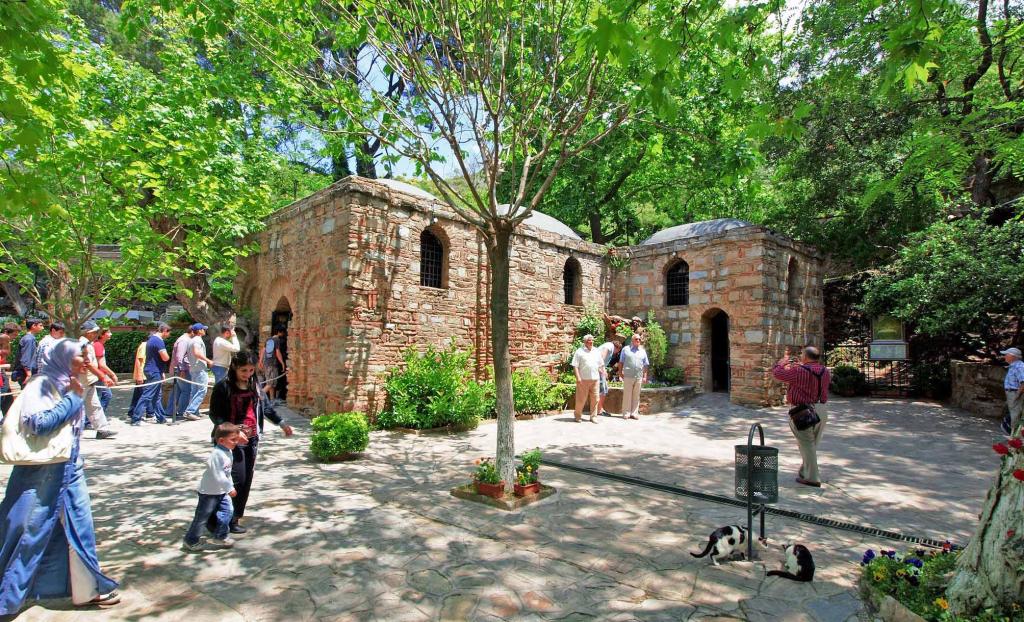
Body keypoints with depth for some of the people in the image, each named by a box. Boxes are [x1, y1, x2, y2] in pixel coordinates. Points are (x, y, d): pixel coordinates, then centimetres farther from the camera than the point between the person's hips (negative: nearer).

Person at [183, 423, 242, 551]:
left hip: (221, 491, 9)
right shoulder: (217, 454, -28)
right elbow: (218, 476, -29)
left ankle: (220, 537, 17)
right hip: (209, 492, -8)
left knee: (227, 511, 4)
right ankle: (190, 541, 24)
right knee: (202, 517, 5)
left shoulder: (228, 452, 2)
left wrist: (230, 485, 13)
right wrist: (230, 488, -24)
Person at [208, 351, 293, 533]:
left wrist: (281, 423, 14)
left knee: (247, 481, 9)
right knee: (237, 479, -9)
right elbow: (214, 414, -7)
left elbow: (266, 407, 16)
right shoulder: (223, 387, -9)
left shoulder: (254, 386, 7)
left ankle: (235, 517, 21)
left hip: (252, 440, 6)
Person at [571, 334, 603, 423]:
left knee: (594, 399, 5)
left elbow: (600, 365, 22)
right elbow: (575, 366, -6)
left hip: (595, 379, 4)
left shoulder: (596, 351, 14)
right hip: (583, 379, -4)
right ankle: (578, 415, 16)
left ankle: (593, 416, 15)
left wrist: (601, 373, 12)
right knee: (581, 398, 1)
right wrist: (578, 377, -13)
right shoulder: (579, 352, -2)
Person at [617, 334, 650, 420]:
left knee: (636, 396, 7)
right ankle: (626, 413, 5)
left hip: (639, 377, 3)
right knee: (627, 395, -1)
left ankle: (634, 413, 14)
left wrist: (645, 376, 7)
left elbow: (645, 365, 13)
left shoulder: (643, 351, 13)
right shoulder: (625, 349, 5)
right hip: (628, 376, -3)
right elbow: (621, 362, 6)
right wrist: (620, 372, -3)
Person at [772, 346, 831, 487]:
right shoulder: (825, 371, 3)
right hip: (821, 410, 7)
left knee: (807, 444, 1)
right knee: (812, 444, 18)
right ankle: (805, 472, 30)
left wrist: (784, 360, 9)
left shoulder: (799, 371, -19)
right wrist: (800, 365, 23)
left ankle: (812, 478, 5)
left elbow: (777, 372, -9)